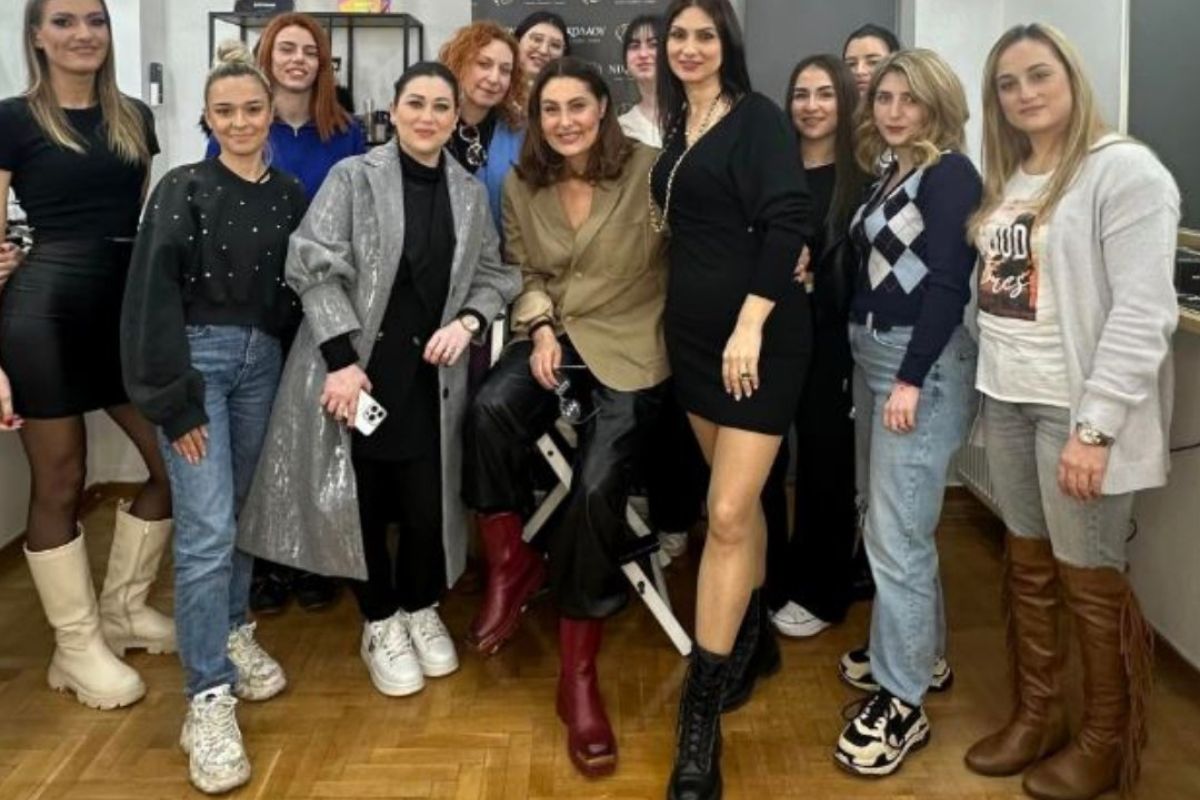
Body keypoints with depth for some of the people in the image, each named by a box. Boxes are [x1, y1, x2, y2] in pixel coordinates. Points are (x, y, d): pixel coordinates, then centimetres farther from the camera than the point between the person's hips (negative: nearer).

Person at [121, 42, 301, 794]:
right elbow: (152, 293, -8)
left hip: (262, 360, 5)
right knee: (206, 529, -9)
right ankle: (209, 698, -3)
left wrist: (291, 359, 4)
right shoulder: (183, 188, -4)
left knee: (243, 510, 13)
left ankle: (235, 632, 33)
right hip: (197, 357, -4)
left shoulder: (289, 193, 9)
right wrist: (173, 397, -13)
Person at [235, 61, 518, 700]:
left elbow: (492, 276, 14)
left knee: (427, 502, 2)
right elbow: (315, 269, -10)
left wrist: (468, 320, -7)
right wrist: (342, 360, -17)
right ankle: (380, 624, 26)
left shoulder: (470, 193, 10)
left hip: (430, 375, 3)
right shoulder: (354, 177, -3)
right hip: (358, 367, -3)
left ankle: (421, 610, 30)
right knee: (365, 501, 5)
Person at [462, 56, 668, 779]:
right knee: (491, 409, -30)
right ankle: (511, 566, -7)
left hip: (630, 348, -4)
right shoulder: (523, 185, 8)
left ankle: (579, 673, -5)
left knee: (597, 487, -21)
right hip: (554, 336, 4)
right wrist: (541, 328, -4)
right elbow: (525, 272, 13)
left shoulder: (648, 169, -7)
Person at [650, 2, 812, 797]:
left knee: (727, 513, -8)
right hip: (693, 331, 7)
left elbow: (787, 222, -16)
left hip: (758, 335, -7)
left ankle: (700, 712, -1)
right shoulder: (676, 128, 13)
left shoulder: (758, 117, -7)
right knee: (738, 495, 17)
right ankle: (754, 637, 35)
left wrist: (751, 325, -22)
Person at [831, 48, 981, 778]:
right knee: (893, 517, 16)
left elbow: (947, 284, -17)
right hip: (873, 354, 9)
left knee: (895, 532, -7)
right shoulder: (890, 175, 15)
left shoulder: (951, 174, -9)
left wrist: (911, 380, -21)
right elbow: (874, 271, 12)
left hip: (923, 363, -9)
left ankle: (903, 701, 3)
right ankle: (921, 651, 32)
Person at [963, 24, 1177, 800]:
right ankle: (1036, 714, 29)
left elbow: (1142, 313, -17)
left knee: (1090, 580, 3)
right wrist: (986, 388, 6)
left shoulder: (1125, 170, -11)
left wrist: (1095, 428, -21)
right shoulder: (1008, 180, 13)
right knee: (1029, 566, 15)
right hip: (1008, 400, 7)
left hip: (1076, 408, -7)